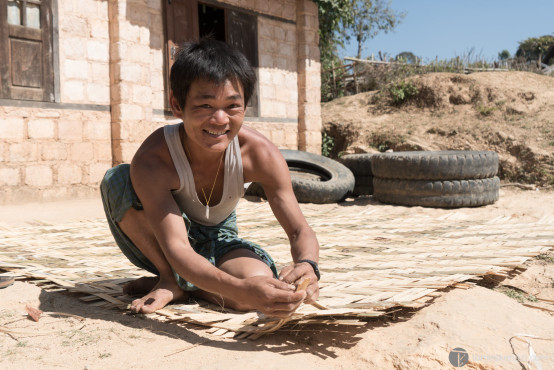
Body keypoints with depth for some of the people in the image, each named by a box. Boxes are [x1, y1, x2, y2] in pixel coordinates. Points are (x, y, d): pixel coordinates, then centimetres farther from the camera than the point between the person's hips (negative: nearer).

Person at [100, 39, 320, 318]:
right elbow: (177, 250, -41)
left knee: (260, 280, -33)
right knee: (117, 179, -29)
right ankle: (169, 280, -12)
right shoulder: (151, 161, -34)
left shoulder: (261, 154, -27)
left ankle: (184, 284, -2)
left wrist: (307, 266, -48)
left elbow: (300, 231, -23)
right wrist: (241, 289, -60)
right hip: (164, 250, -1)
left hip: (217, 245, 1)